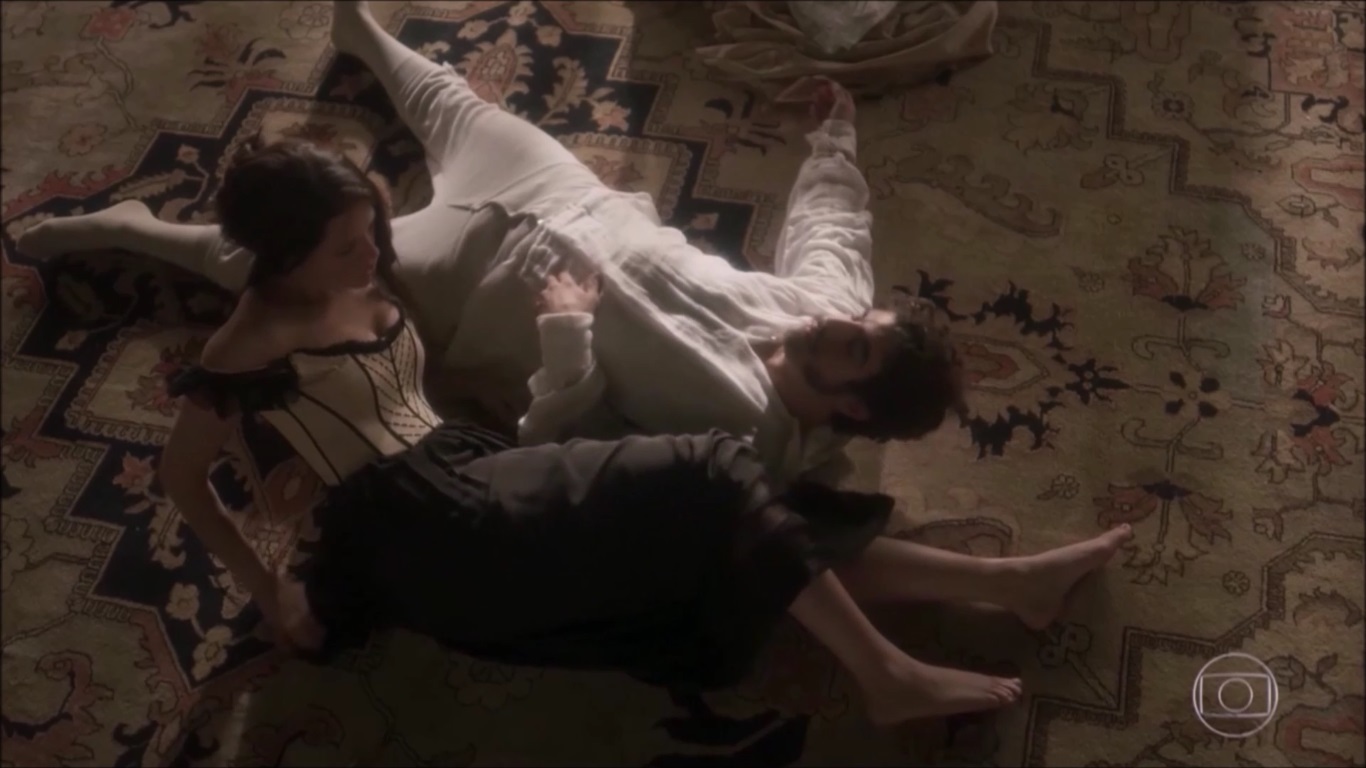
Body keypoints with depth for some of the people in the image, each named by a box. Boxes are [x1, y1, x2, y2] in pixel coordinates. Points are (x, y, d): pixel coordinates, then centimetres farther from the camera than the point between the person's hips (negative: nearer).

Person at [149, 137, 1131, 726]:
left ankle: (1011, 581, -5)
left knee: (743, 526, -6)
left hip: (474, 485, 8)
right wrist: (269, 587, -2)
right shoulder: (251, 345, -7)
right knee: (712, 479, -20)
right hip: (425, 527, -8)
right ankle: (885, 675, -14)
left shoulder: (365, 286, 14)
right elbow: (183, 475, -1)